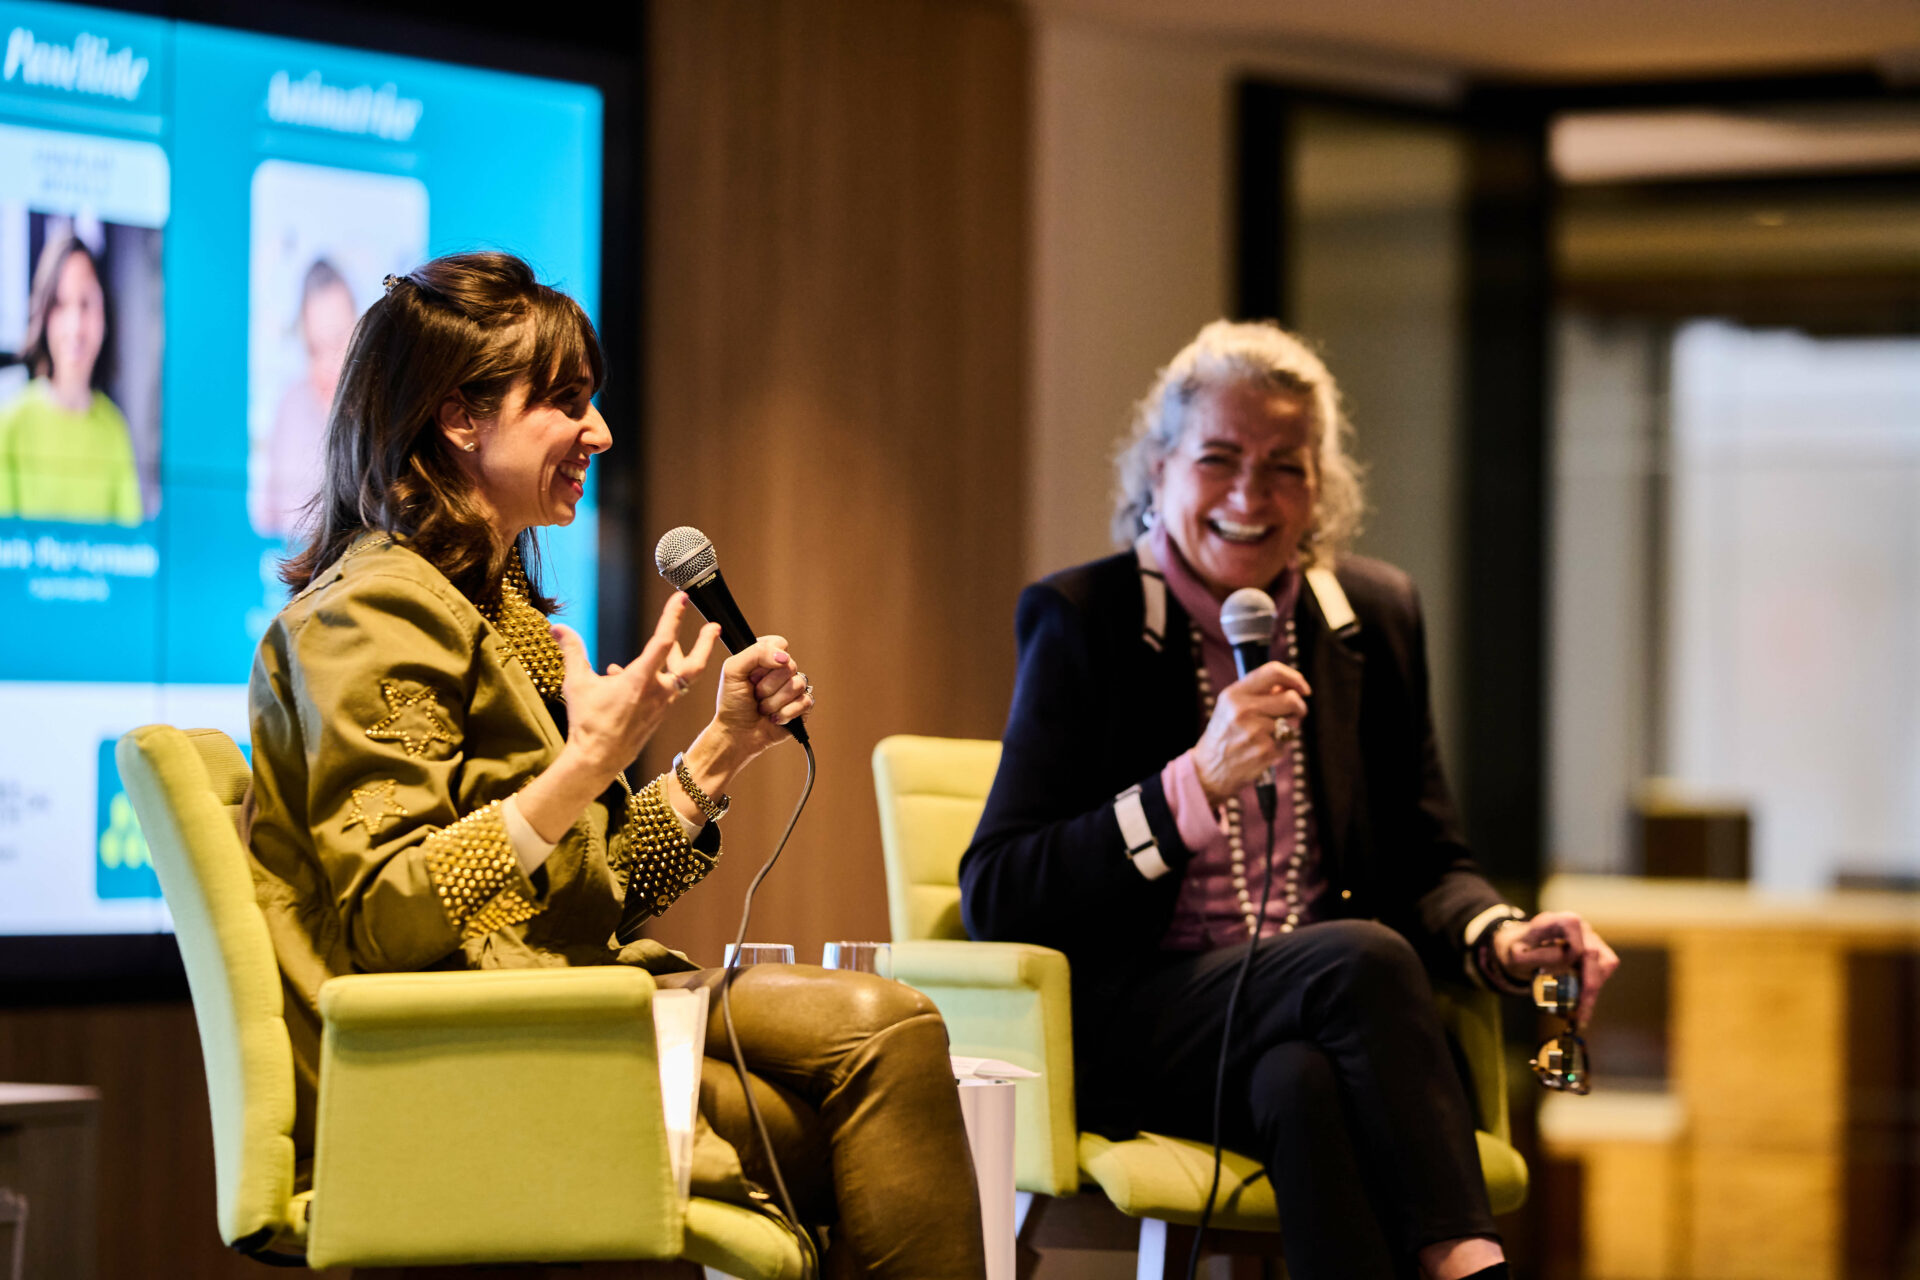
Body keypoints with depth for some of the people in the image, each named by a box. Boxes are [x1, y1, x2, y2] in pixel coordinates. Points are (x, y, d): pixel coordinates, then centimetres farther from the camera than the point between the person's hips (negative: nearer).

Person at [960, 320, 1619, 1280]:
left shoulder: (1374, 616, 12)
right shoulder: (1081, 622, 0)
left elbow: (1424, 868, 18)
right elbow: (994, 900, -8)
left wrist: (1501, 938, -8)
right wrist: (1195, 782, -20)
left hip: (1315, 1027, 3)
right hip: (1132, 1033, -3)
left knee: (1305, 1082, -35)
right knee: (1363, 957, -32)